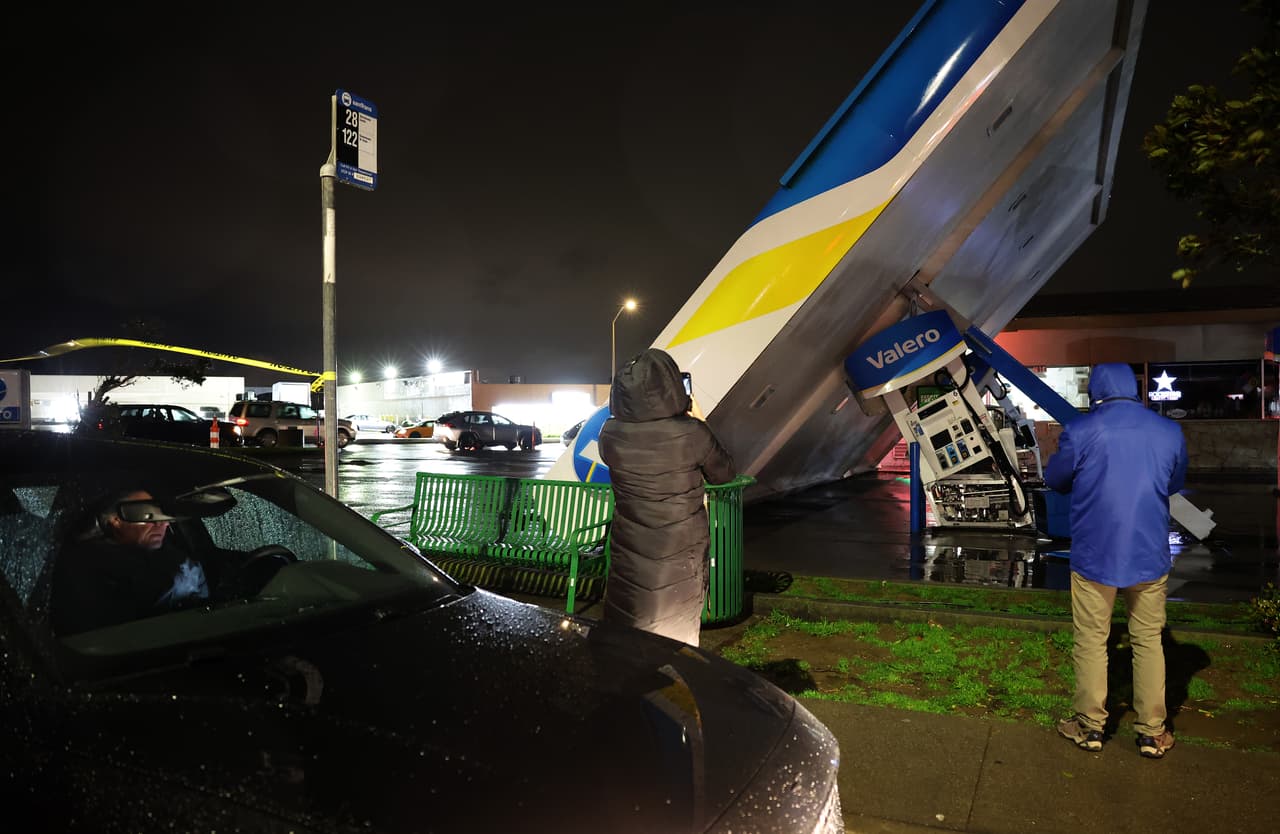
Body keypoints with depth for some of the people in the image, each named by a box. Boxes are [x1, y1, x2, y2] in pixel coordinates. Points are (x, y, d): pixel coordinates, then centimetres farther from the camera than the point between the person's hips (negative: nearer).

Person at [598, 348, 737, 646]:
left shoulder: (610, 433, -12)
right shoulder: (691, 433, -21)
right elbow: (724, 474, -4)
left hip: (630, 552, 2)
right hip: (681, 552, -2)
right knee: (678, 637, 18)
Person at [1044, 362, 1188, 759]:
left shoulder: (1080, 432, -13)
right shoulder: (1170, 431, -2)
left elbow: (1055, 479, 2)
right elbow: (1175, 483, 14)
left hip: (1094, 555, -2)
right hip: (1150, 556, 3)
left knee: (1091, 641, 10)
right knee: (1148, 641, 14)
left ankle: (1090, 726, 19)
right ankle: (1153, 732, 20)